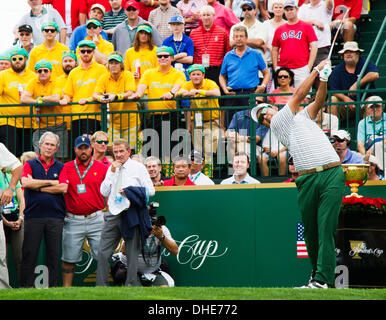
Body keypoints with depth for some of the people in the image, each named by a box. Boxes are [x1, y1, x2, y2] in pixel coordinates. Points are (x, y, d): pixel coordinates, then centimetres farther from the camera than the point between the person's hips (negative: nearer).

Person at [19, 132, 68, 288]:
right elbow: (25, 182, -10)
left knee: (54, 256, 2)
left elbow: (63, 188, -4)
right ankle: (25, 288, 2)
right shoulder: (30, 164, 9)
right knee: (29, 254, -1)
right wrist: (51, 182, -5)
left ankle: (53, 288, 6)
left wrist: (38, 187, -5)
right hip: (33, 215, -1)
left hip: (55, 216, 1)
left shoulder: (61, 167, 12)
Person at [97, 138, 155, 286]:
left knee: (132, 254, 1)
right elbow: (104, 192, 6)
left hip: (131, 215, -4)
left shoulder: (138, 167, 2)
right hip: (113, 215, 4)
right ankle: (101, 286, 4)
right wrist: (112, 172, -2)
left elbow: (151, 190, -2)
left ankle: (131, 285, 6)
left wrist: (129, 191, -11)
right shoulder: (111, 169, 14)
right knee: (103, 253, -1)